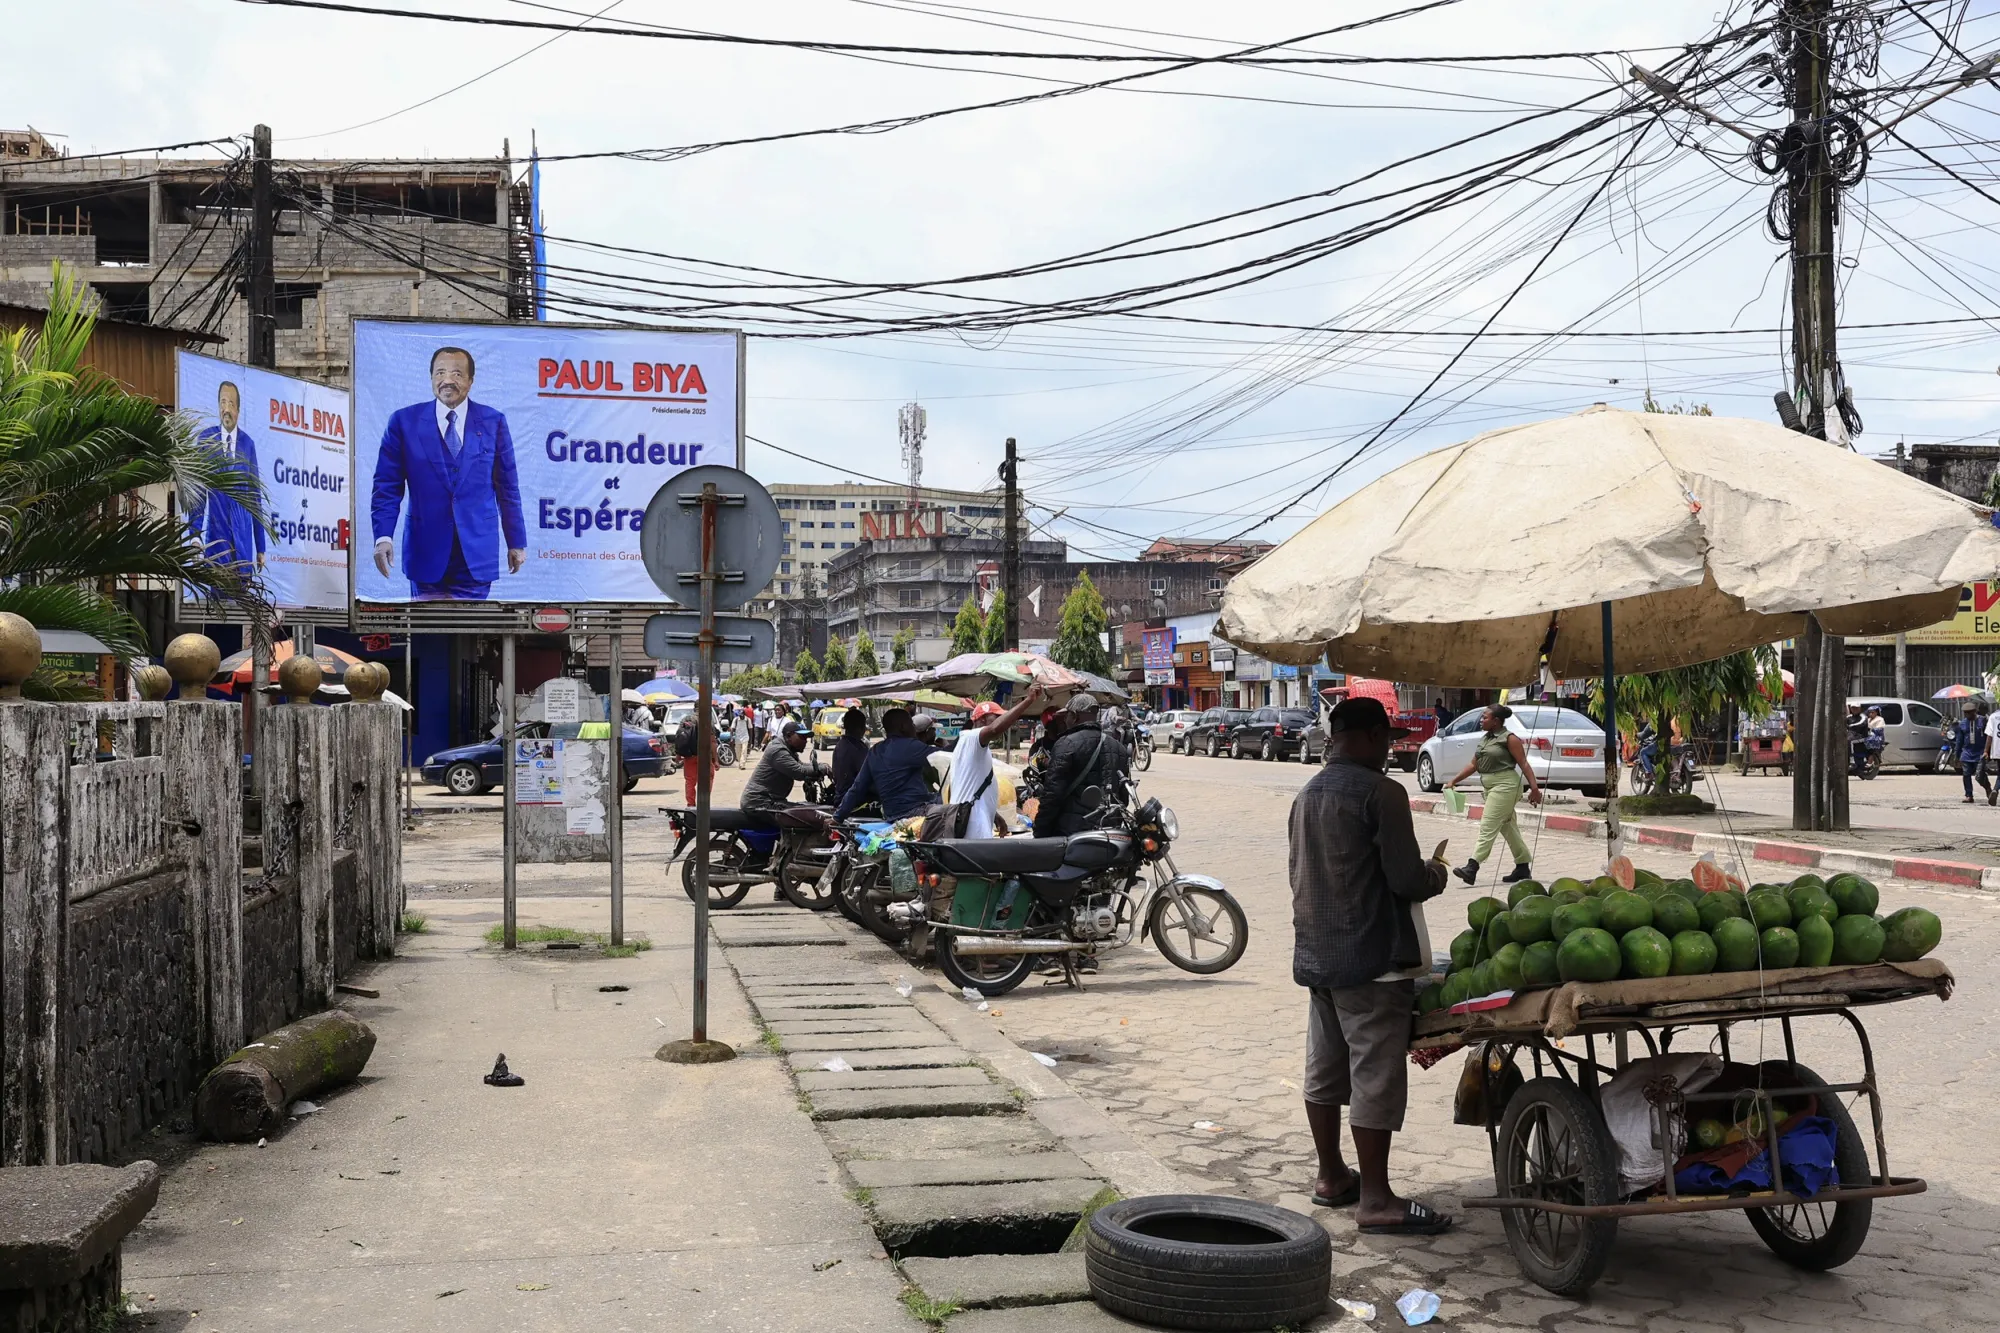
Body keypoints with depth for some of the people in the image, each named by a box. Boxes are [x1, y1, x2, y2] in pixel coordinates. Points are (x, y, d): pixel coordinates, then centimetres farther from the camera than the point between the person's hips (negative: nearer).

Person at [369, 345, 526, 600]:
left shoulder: (493, 422, 5)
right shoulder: (405, 421, 3)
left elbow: (507, 488, 8)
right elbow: (387, 486, 2)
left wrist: (517, 542, 8)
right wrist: (383, 536, -11)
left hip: (477, 553, 0)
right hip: (425, 552, 0)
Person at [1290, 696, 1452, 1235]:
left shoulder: (1306, 796, 12)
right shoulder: (1380, 792, -14)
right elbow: (1408, 880, -18)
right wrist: (1437, 872, 5)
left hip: (1314, 954, 9)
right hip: (1371, 958, -9)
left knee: (1324, 1069, 16)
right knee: (1376, 1076, -3)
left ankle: (1331, 1176, 28)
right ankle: (1376, 1200, 1)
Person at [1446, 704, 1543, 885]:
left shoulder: (1509, 739, -8)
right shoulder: (1484, 739, 15)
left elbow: (1524, 764, -13)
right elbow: (1473, 765, 17)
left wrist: (1534, 788, -20)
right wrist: (1454, 781, 11)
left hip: (1505, 786, -9)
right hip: (1492, 787, 9)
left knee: (1488, 827, -14)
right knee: (1509, 829, 12)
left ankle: (1472, 868, -20)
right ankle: (1522, 868, 20)